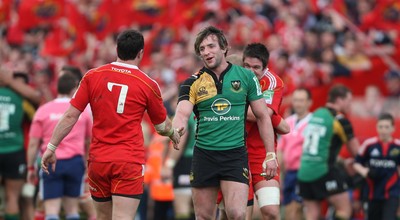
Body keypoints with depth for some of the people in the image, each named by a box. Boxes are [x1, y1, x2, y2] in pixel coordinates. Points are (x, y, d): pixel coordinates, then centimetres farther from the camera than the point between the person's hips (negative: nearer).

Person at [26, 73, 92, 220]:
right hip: (75, 162, 2)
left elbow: (33, 144, -2)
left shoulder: (43, 110, 0)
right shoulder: (83, 110, 5)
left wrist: (31, 168, 7)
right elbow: (89, 141, 18)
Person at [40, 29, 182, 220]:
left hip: (98, 160, 3)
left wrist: (51, 147, 8)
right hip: (129, 161, -3)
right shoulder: (148, 84, -2)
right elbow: (162, 126, 12)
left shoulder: (92, 76, 2)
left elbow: (70, 116, 0)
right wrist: (174, 134, 34)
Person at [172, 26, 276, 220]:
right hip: (204, 155, 1)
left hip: (236, 155, -1)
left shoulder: (245, 77, 2)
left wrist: (270, 155, 2)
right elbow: (182, 114, -13)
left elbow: (262, 116, 7)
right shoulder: (193, 83, 1)